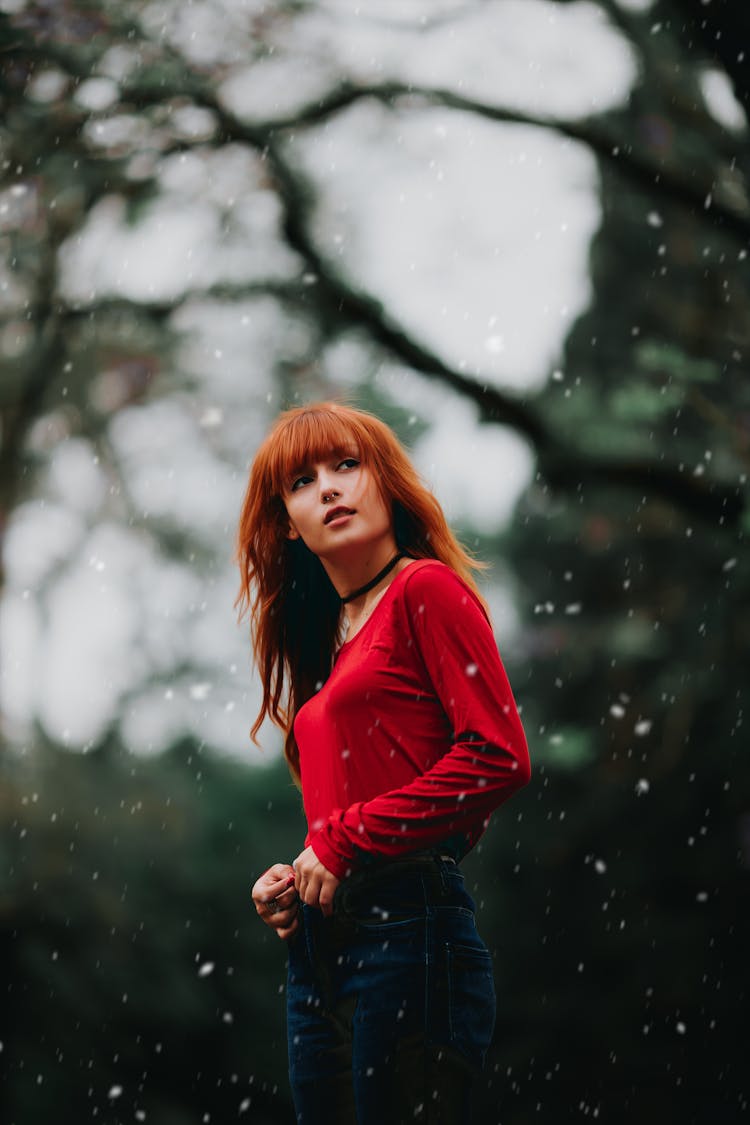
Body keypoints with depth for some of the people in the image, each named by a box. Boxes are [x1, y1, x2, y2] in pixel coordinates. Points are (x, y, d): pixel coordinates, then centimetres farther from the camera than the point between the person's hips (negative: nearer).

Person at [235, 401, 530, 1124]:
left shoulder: (426, 589, -3)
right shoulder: (326, 637, 19)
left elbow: (499, 757, -14)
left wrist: (345, 841, -11)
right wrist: (295, 877, 6)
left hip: (407, 928, -8)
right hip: (319, 952, 8)